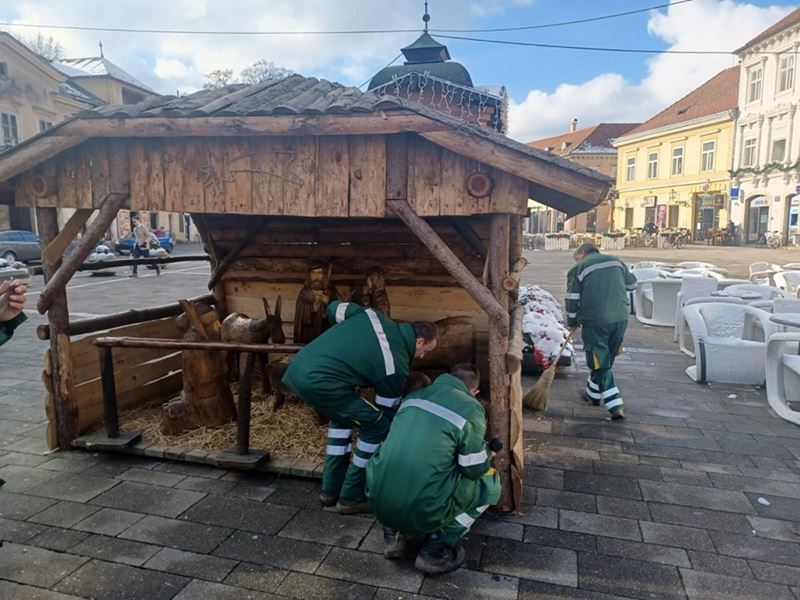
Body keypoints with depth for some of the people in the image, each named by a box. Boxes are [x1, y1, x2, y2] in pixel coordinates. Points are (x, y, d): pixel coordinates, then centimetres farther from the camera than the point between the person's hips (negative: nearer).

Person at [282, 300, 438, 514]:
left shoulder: (375, 316, 15)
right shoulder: (396, 366, 0)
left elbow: (334, 308, 22)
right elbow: (387, 411, 10)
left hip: (297, 368, 9)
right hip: (318, 381, -9)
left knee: (343, 415, 29)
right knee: (377, 426, 5)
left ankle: (330, 490, 33)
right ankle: (351, 497, 17)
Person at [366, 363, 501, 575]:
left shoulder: (413, 396, 12)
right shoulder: (470, 409, -5)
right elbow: (474, 470, 1)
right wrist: (486, 453, 24)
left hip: (378, 503, 6)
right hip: (423, 512, -5)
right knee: (490, 482, 16)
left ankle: (394, 534, 22)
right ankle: (437, 547, 7)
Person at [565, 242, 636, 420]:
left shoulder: (578, 269, -2)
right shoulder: (616, 261, 12)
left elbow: (572, 300, -1)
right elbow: (632, 284, 22)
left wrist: (572, 323, 13)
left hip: (595, 321, -5)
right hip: (620, 319, 5)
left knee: (600, 363, 4)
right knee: (605, 360, 19)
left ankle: (615, 406, 0)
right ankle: (593, 394, 34)